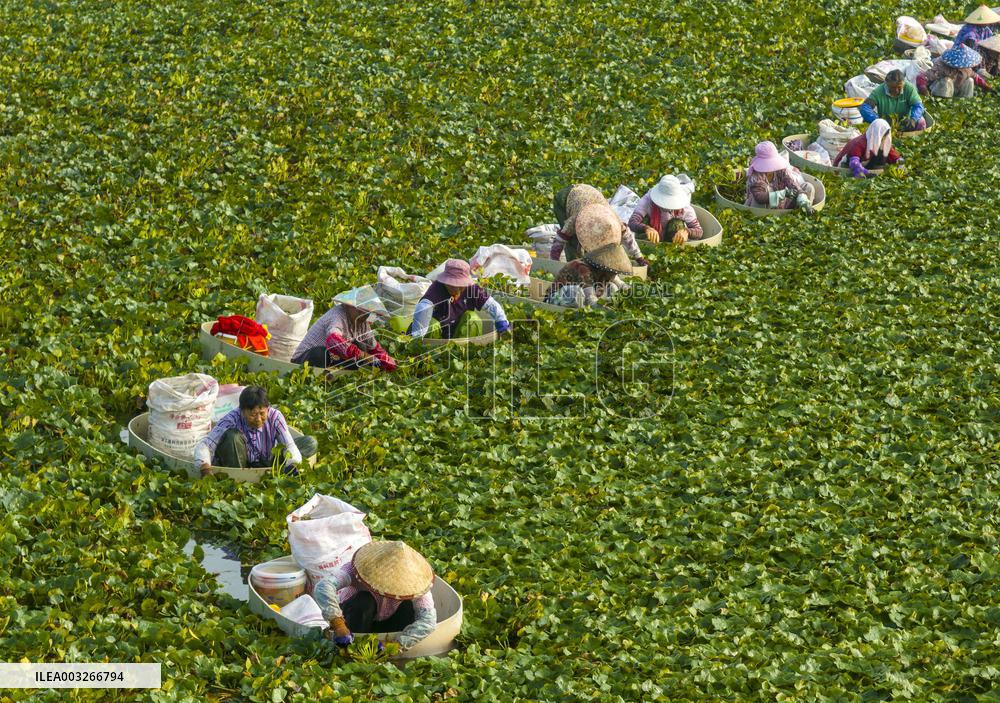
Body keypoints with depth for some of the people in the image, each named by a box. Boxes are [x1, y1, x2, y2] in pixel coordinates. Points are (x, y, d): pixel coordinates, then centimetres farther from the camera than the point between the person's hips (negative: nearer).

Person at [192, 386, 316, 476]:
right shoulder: (232, 420, -24)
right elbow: (203, 446, -32)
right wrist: (206, 469, -52)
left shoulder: (274, 416, -17)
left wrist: (291, 465, -47)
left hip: (266, 463, 3)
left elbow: (290, 445, -24)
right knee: (232, 435, -33)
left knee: (310, 443, -13)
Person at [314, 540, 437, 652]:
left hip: (385, 624, 2)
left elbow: (428, 619, -35)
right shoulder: (365, 567, -33)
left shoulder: (413, 580, -27)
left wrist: (397, 645, -46)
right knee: (365, 601, -34)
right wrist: (338, 625, -58)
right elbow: (323, 587, -48)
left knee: (409, 607, -27)